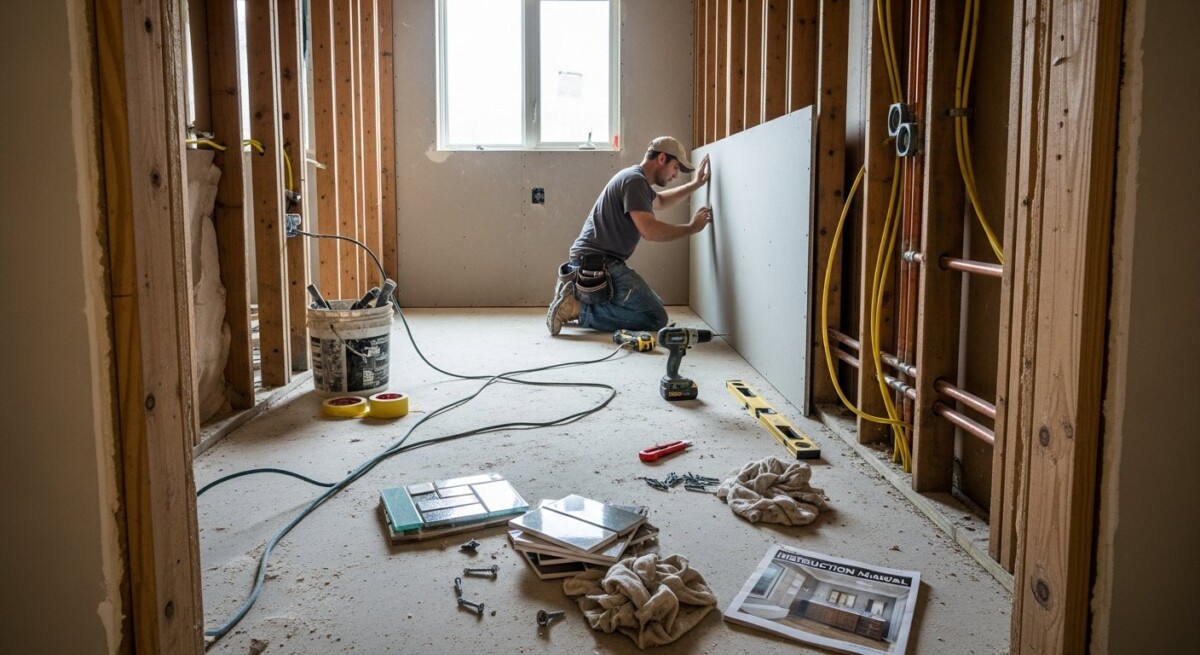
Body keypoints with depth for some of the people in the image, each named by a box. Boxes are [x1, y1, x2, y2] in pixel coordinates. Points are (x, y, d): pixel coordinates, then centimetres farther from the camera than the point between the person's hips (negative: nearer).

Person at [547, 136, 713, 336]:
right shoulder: (634, 180, -11)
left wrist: (695, 184, 37)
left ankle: (578, 296, 8)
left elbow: (659, 201, 44)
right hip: (597, 265, -11)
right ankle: (581, 309, -14)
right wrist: (692, 227, -7)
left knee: (655, 306, 15)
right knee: (656, 318, -12)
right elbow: (649, 230, -21)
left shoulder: (636, 179, 22)